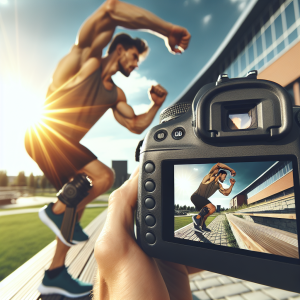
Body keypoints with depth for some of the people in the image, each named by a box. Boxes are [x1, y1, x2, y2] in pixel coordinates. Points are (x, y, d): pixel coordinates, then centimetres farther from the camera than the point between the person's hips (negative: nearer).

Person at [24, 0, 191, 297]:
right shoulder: (87, 56, -3)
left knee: (80, 199, 7)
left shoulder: (116, 94, 15)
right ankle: (57, 211, 4)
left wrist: (156, 104, 1)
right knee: (104, 175, -20)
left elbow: (137, 125, 15)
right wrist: (168, 31, -18)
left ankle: (55, 274, 20)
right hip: (45, 135, -8)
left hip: (63, 145, 8)